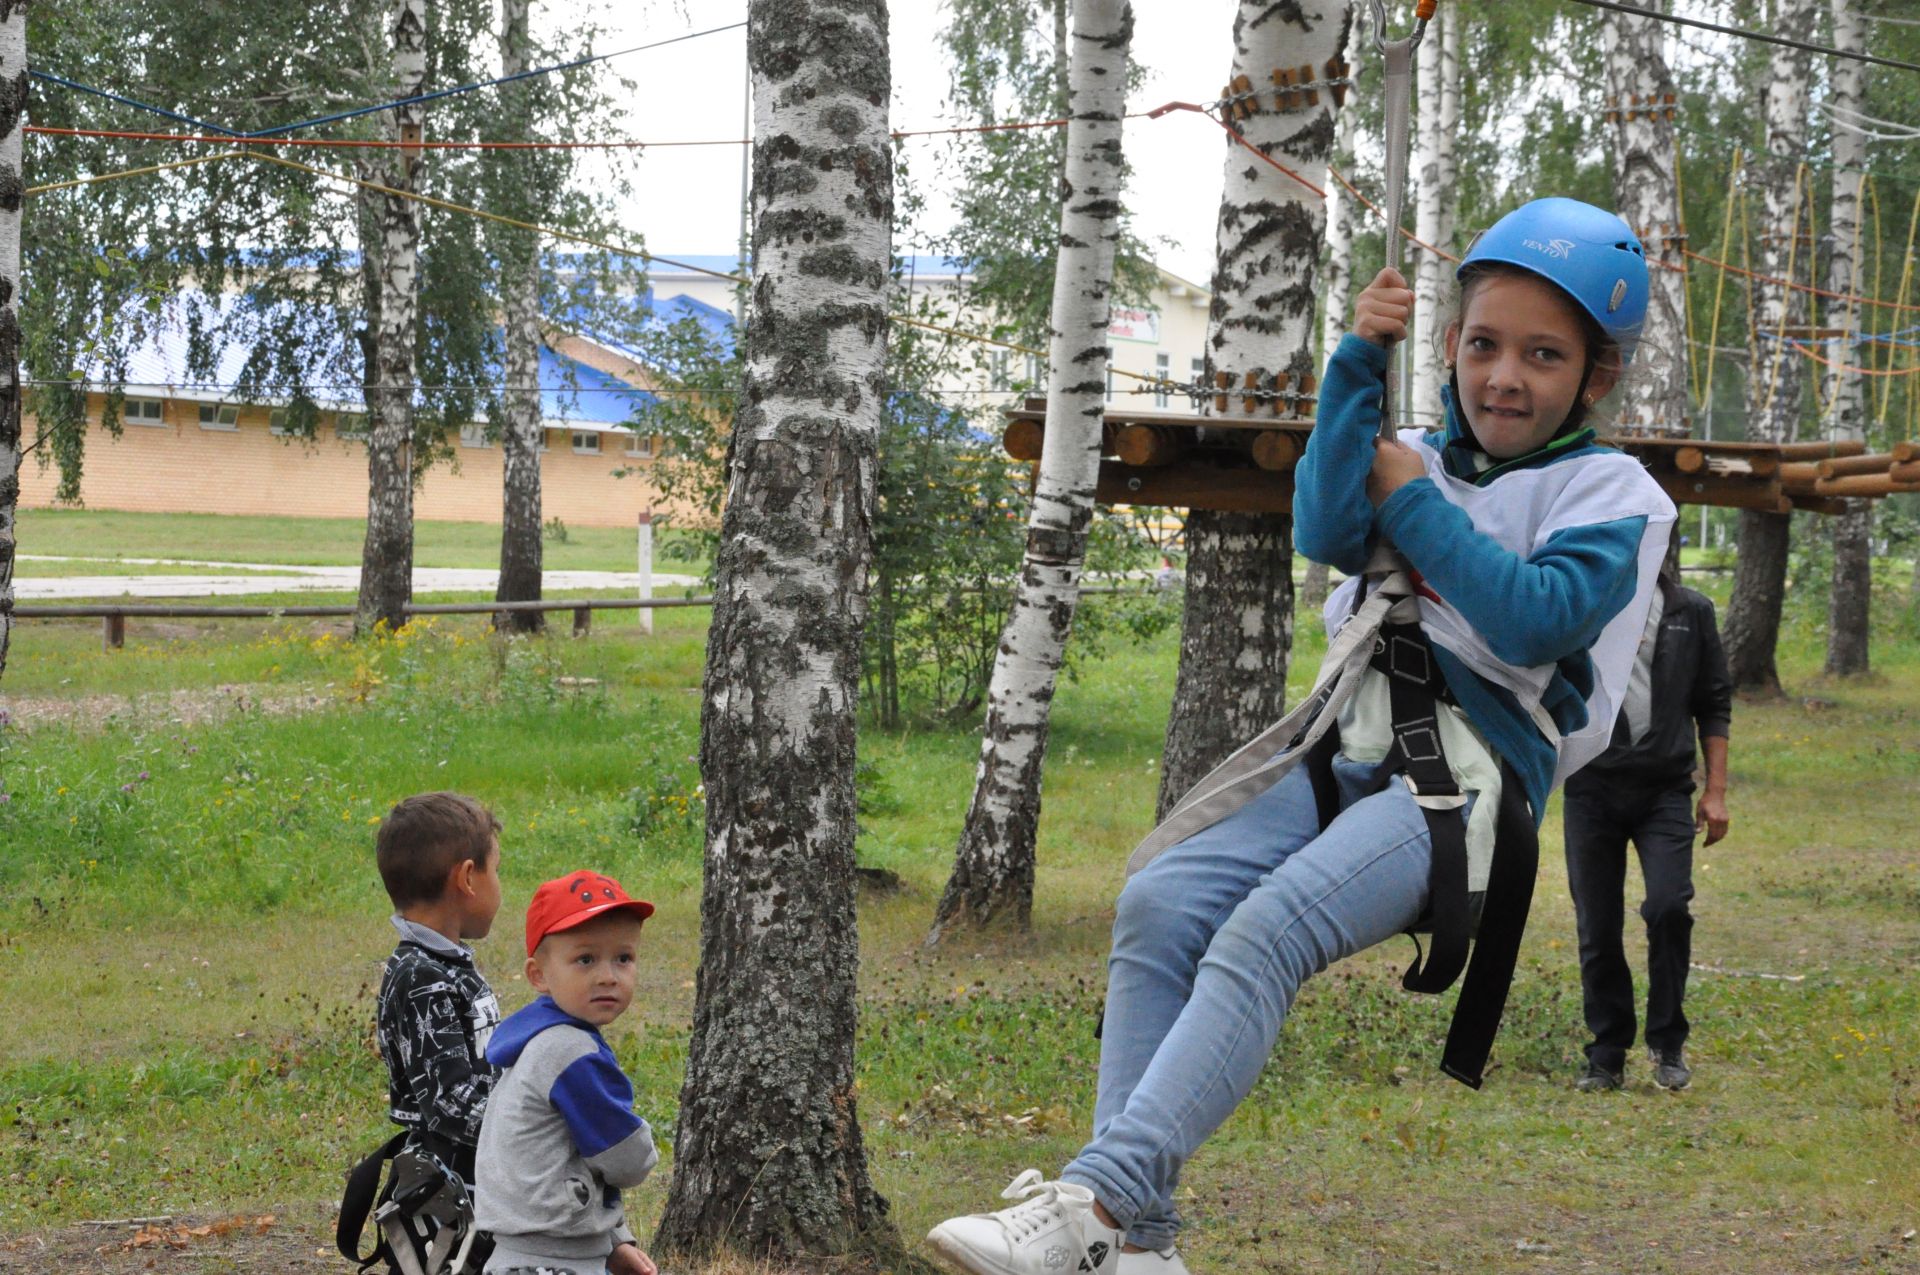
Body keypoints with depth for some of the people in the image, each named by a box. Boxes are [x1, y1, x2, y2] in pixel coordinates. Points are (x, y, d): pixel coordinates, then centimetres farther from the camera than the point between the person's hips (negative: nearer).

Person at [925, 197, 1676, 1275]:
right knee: (1160, 903, -19)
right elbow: (1327, 529, 0)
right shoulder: (1430, 462, 21)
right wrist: (1360, 364, -5)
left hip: (1465, 782, -6)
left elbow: (1536, 621, -12)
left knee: (1262, 933, -31)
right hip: (1349, 757, 6)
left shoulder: (1614, 495, 5)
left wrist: (1411, 501, -3)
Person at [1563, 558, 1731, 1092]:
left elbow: (1714, 704, 11)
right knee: (1598, 928, 2)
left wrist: (1716, 791, 5)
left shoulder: (1691, 612, 8)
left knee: (1669, 907, -17)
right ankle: (1607, 1054, 15)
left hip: (1666, 791, 0)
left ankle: (1667, 1040, 1)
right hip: (1593, 788, 0)